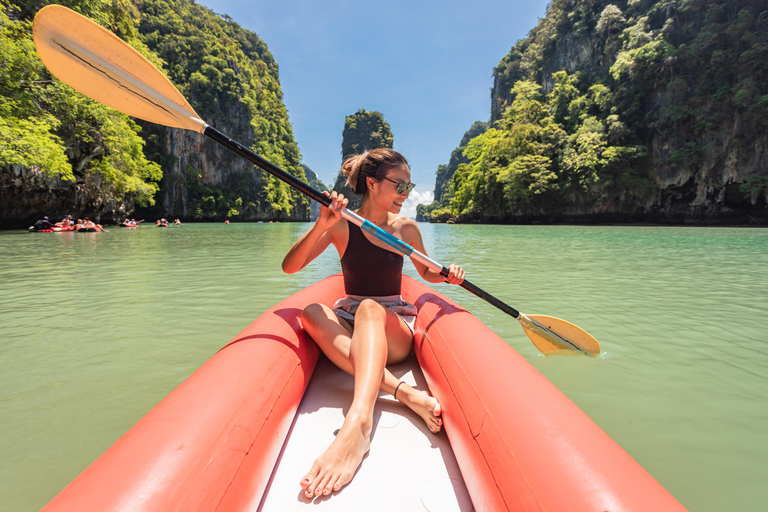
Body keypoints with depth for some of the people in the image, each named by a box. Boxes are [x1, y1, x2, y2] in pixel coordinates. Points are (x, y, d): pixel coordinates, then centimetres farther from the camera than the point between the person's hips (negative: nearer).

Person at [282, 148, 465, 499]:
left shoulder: (406, 228, 4)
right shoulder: (342, 225, -2)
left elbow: (427, 272, 20)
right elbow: (290, 267, -11)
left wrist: (448, 274, -4)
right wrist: (321, 226, -27)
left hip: (395, 328, -1)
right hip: (349, 330, 1)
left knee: (369, 309, -35)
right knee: (311, 312, -31)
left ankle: (358, 422, -57)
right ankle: (403, 392, -43)